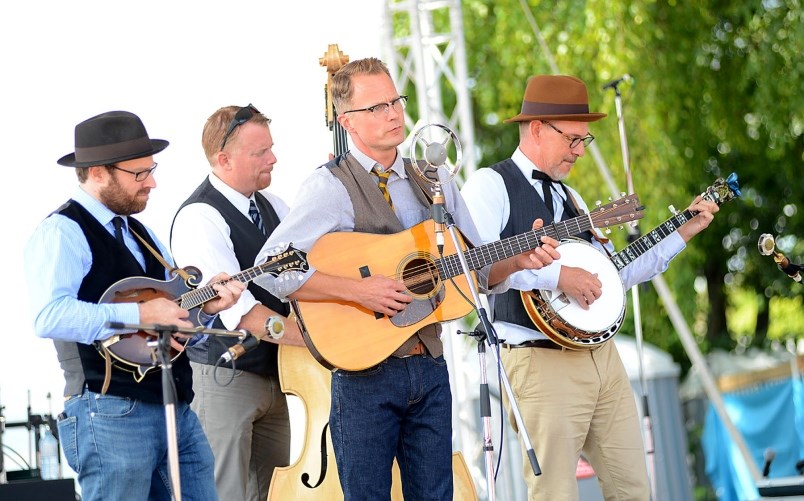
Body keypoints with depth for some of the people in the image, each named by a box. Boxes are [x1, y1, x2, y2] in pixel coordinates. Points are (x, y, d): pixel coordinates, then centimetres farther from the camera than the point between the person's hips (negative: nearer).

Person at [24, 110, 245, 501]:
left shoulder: (139, 233, 21)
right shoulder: (62, 232, -8)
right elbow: (49, 316, -24)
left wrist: (204, 306, 2)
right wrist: (139, 315, -24)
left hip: (176, 407, 9)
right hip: (111, 411, -8)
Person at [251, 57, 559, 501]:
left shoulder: (434, 181, 12)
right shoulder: (331, 186, -7)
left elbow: (478, 268, 16)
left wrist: (517, 259, -5)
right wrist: (359, 290, -21)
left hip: (430, 367, 5)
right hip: (365, 372, -5)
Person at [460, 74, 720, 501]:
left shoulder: (568, 196, 21)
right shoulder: (490, 186, -5)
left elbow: (616, 273, 22)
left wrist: (681, 233, 19)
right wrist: (556, 275, -23)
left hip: (602, 354, 8)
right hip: (542, 363, -8)